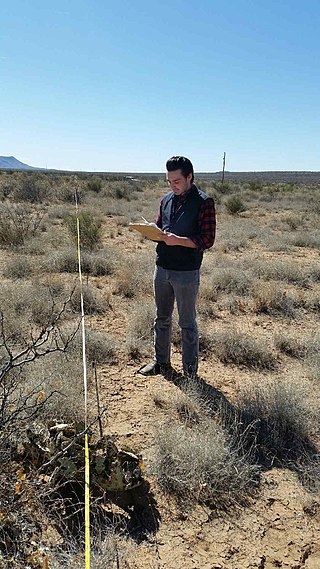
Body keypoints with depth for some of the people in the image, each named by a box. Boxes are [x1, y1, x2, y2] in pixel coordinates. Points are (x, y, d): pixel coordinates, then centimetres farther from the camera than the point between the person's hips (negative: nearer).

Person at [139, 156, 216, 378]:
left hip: (187, 273, -6)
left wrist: (178, 240, -24)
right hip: (162, 268, 6)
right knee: (162, 318, 17)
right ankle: (161, 362, 33)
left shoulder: (204, 202, -9)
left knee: (188, 323, 6)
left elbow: (208, 240, -14)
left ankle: (190, 371, 19)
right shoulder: (166, 200, 10)